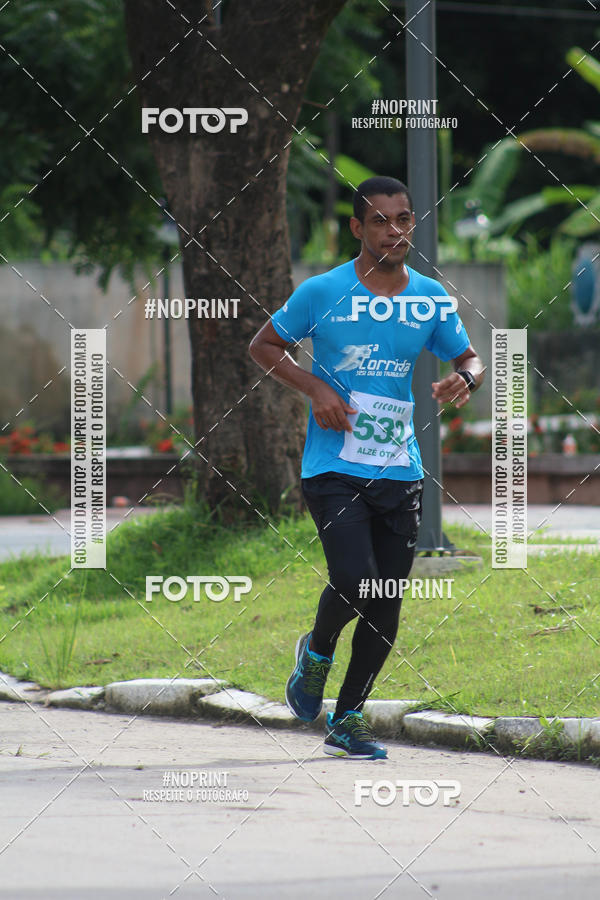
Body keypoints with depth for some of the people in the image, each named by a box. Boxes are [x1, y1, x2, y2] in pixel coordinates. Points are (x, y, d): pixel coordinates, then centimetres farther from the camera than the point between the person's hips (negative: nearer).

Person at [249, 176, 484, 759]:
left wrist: (462, 381, -8)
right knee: (355, 582, -20)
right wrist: (316, 388, -10)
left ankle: (348, 721, 19)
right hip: (333, 468, -4)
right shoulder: (322, 292, -5)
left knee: (386, 605, 4)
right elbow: (263, 346, 6)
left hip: (400, 471, 4)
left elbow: (470, 360, 17)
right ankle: (317, 652, 14)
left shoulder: (430, 298, 5)